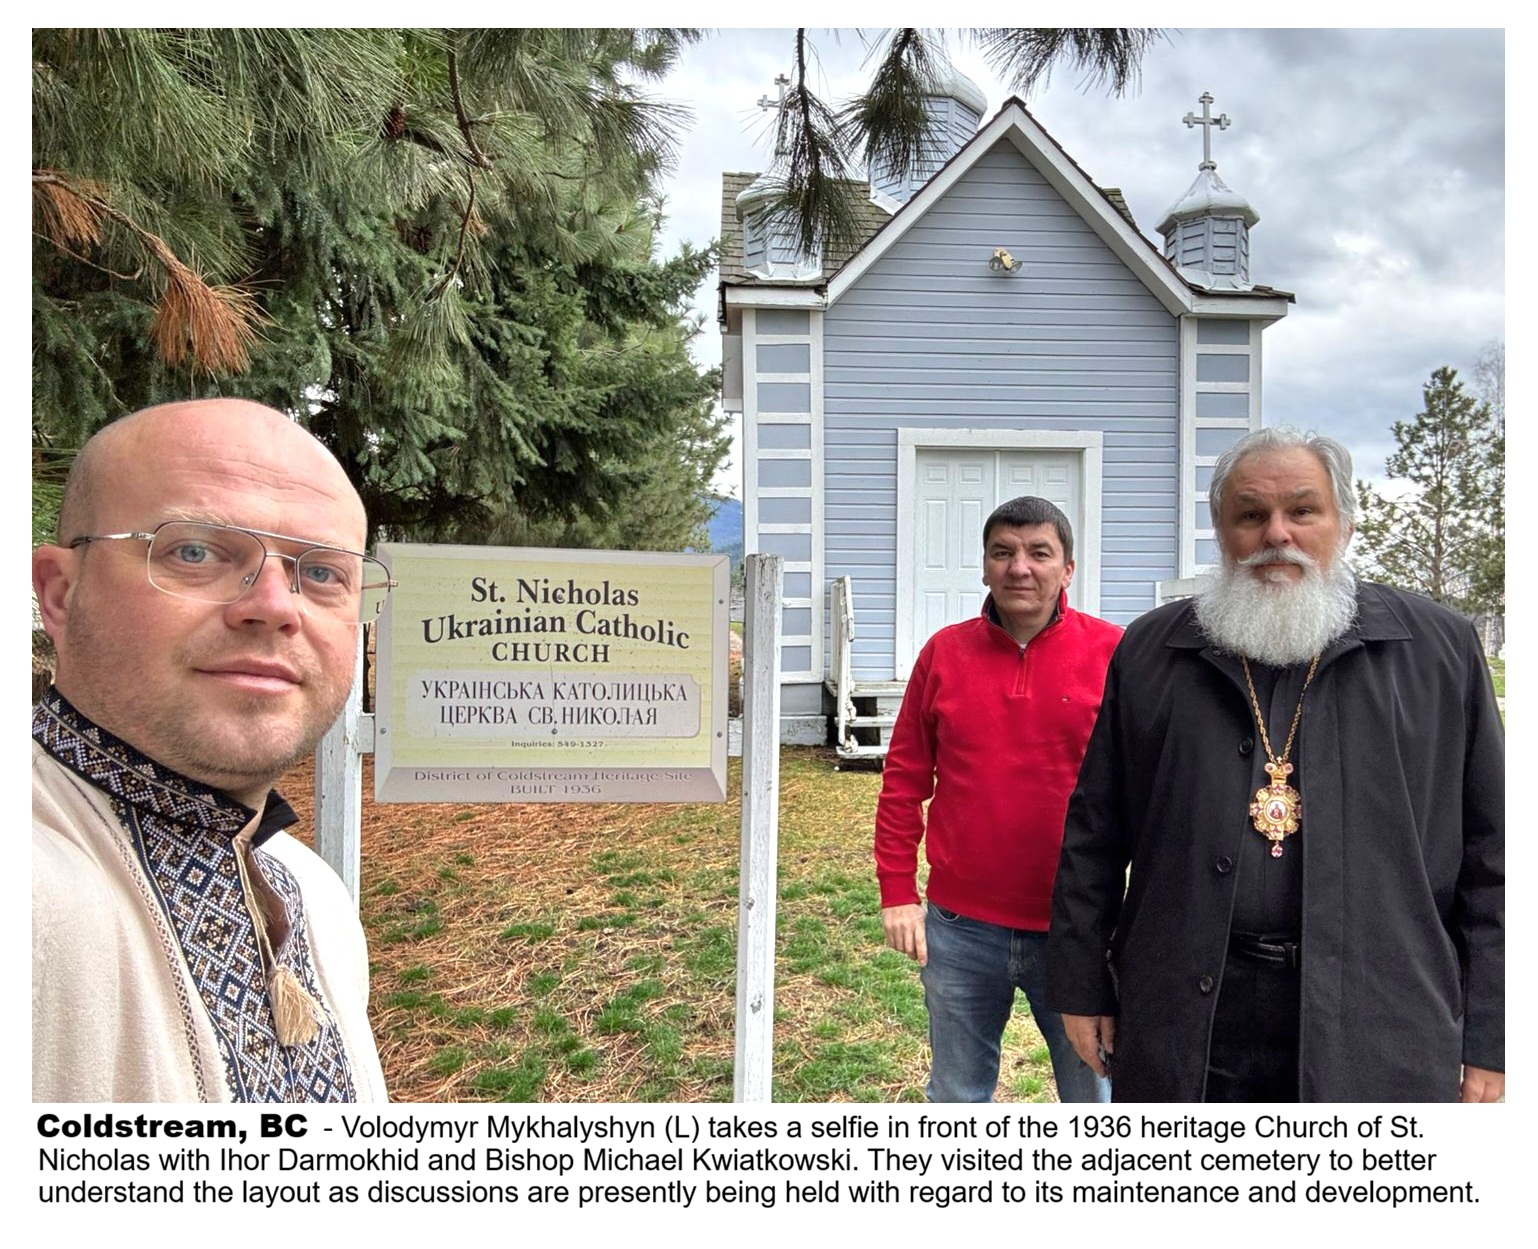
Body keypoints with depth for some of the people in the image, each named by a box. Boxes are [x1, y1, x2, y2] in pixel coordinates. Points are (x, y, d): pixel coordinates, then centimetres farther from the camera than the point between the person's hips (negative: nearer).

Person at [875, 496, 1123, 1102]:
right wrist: (897, 892, 2)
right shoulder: (944, 651, 0)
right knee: (957, 1099, 19)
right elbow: (904, 780, 4)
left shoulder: (1113, 654, -6)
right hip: (960, 928, 2)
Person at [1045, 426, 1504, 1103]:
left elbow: (1489, 852, 3)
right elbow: (1093, 833, 5)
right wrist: (1081, 984, 3)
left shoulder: (1440, 648, 3)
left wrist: (1489, 1036, 0)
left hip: (1377, 1027, 0)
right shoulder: (1149, 652, 4)